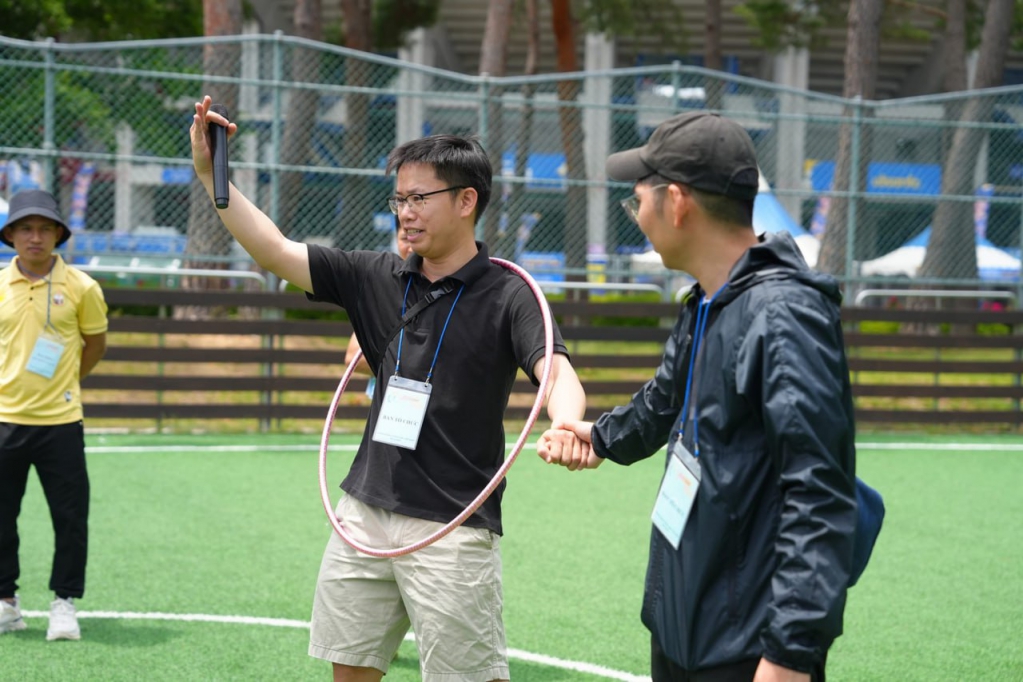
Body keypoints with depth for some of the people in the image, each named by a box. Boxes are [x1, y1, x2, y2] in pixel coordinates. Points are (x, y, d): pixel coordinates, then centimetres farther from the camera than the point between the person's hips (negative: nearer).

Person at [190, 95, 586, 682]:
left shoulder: (506, 295, -8)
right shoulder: (379, 278, 8)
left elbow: (557, 372, -22)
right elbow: (275, 251, 7)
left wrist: (566, 425, -45)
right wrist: (211, 173, -2)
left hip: (453, 528, -6)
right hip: (365, 516, 6)